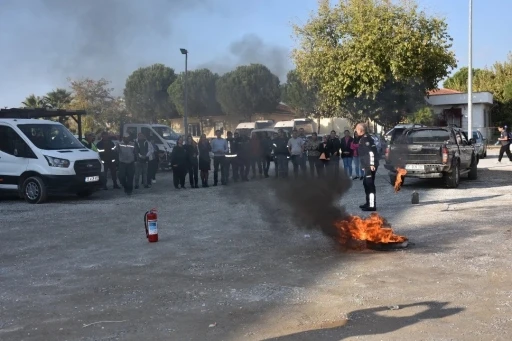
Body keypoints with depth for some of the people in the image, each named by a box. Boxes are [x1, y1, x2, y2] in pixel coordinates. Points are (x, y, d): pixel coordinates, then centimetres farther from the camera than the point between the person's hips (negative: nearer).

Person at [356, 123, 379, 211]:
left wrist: (372, 164, -25)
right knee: (366, 183, 19)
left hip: (370, 166, -11)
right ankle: (369, 203, 30)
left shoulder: (366, 139, -14)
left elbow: (371, 152, -22)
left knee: (370, 184, -11)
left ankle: (372, 205, -11)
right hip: (367, 166, 11)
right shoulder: (363, 138, 18)